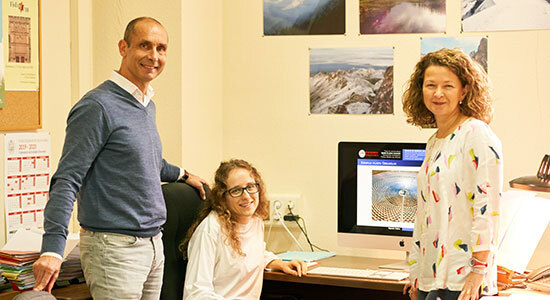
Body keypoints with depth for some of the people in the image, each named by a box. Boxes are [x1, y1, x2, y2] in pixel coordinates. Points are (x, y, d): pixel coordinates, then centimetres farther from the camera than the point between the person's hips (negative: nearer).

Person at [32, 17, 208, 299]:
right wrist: (52, 248, -28)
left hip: (153, 243, 8)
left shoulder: (148, 106, 14)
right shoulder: (98, 106, -13)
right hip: (114, 247, -8)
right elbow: (66, 181, -19)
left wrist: (182, 175, 42)